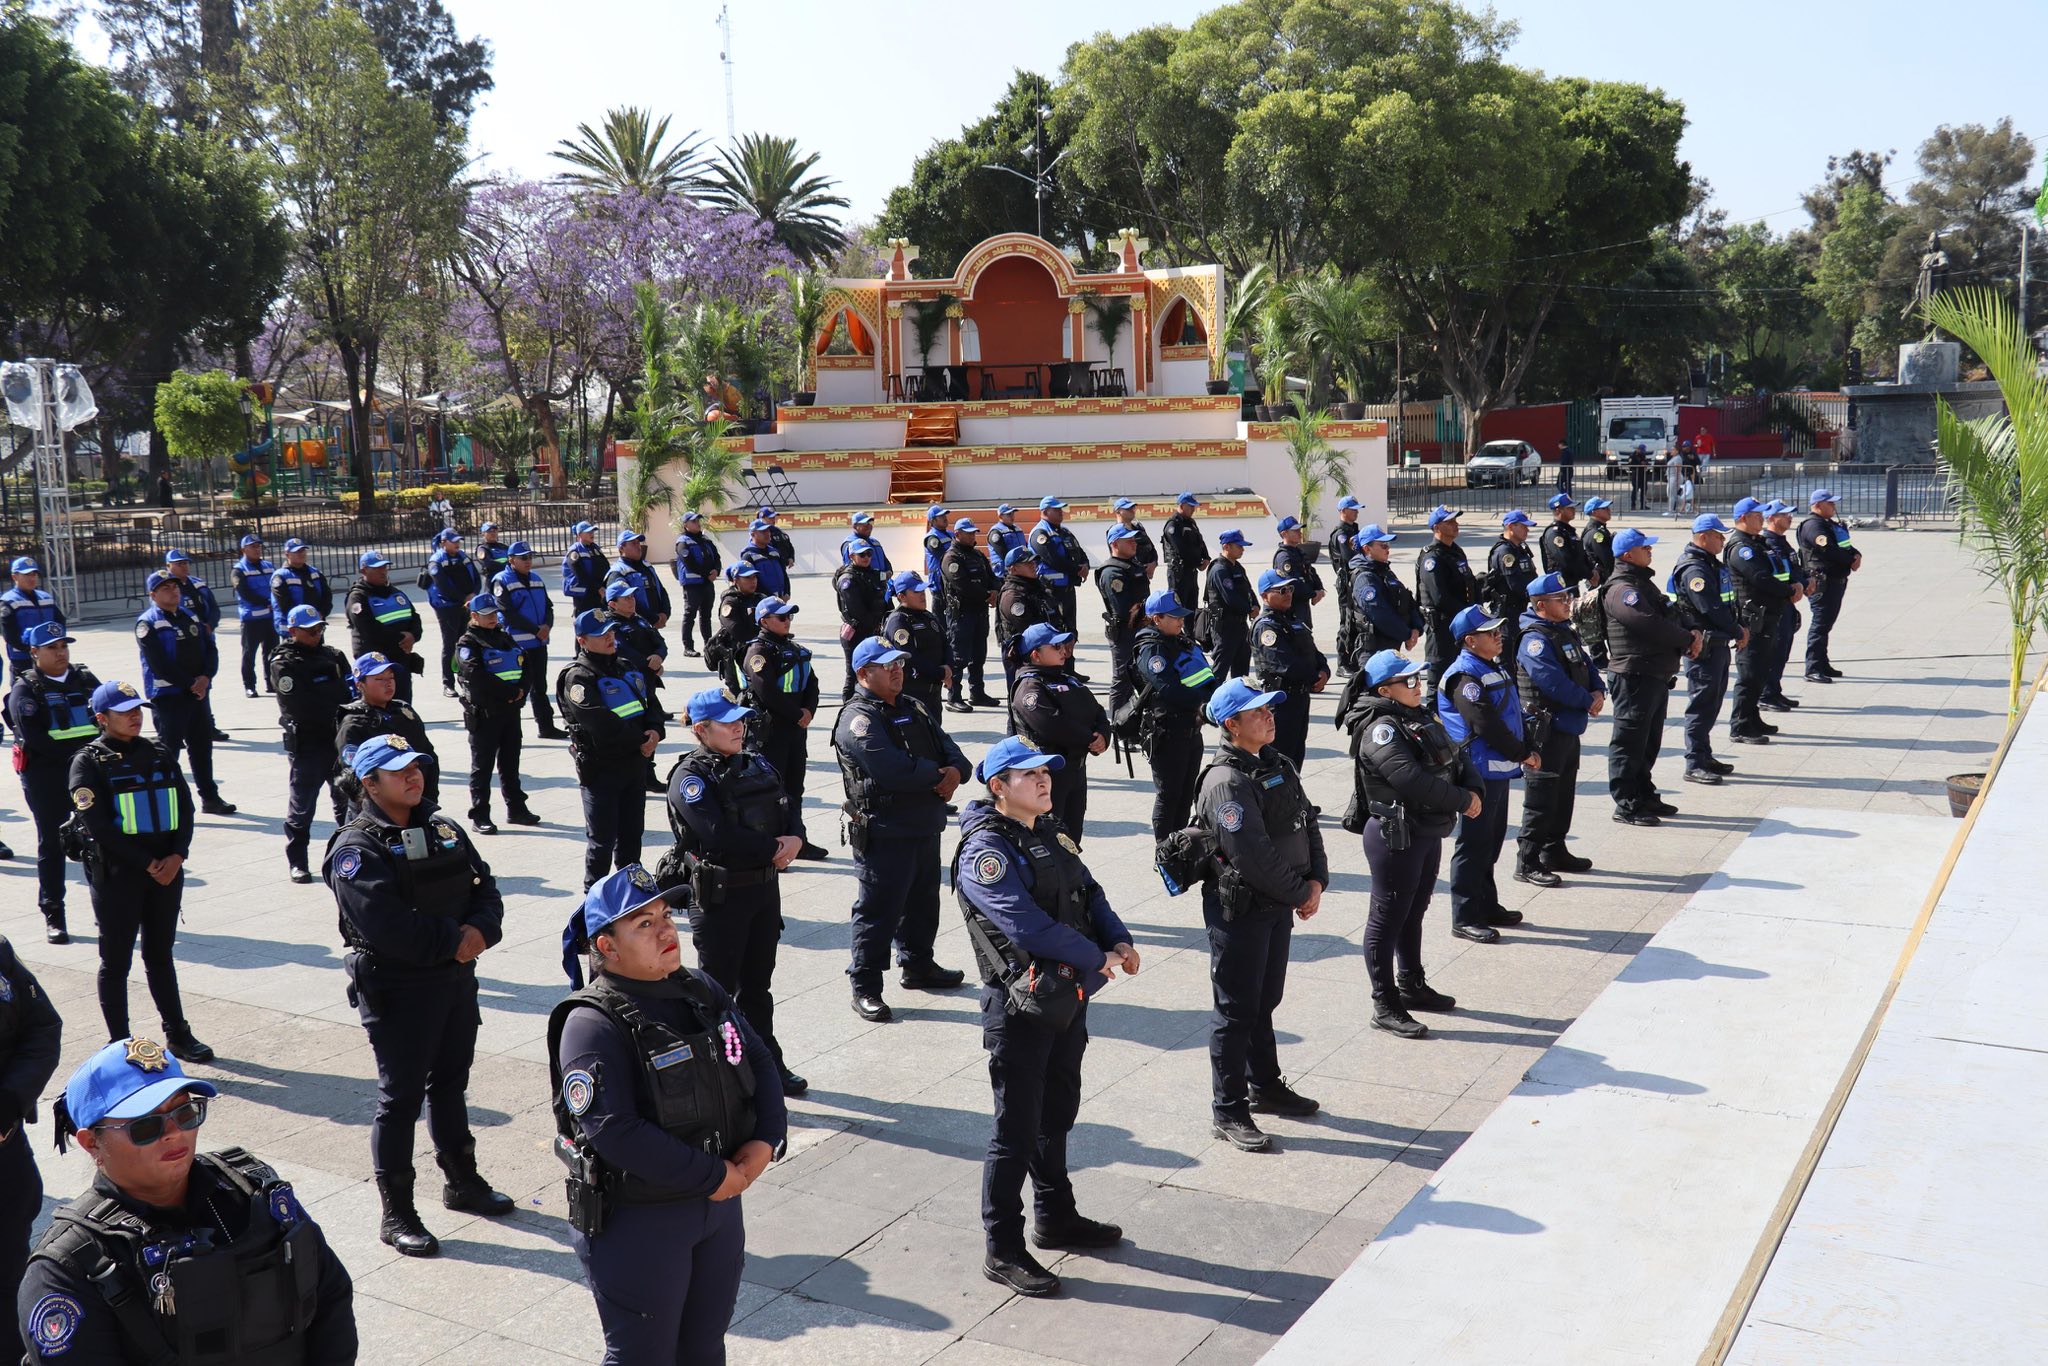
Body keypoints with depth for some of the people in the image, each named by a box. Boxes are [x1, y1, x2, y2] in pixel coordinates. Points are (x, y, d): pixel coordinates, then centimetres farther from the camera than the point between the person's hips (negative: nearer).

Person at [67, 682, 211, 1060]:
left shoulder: (160, 756, 10)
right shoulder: (88, 763, -6)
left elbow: (185, 808, 7)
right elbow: (99, 826, -12)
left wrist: (177, 855, -9)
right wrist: (147, 864, -13)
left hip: (166, 869, 5)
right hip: (116, 873, -5)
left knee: (160, 955, 15)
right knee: (116, 961, 5)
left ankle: (177, 1033, 23)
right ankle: (120, 1044, 14)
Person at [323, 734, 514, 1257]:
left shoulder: (446, 831, 9)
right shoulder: (357, 849, -14)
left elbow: (485, 889, 6)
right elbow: (387, 925, -26)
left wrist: (480, 930, -15)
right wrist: (453, 939, -19)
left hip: (456, 978, 7)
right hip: (396, 992, -7)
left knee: (451, 1082, 20)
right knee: (401, 1098, 1)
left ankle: (461, 1180, 37)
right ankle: (396, 1214, 13)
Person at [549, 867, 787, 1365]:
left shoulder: (702, 991, 4)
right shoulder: (592, 1024, -20)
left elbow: (759, 1062, 7)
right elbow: (615, 1131, -28)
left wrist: (766, 1141, -11)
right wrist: (714, 1176, -23)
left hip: (720, 1207, 7)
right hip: (636, 1223, -7)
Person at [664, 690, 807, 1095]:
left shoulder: (757, 763, 9)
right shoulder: (690, 777, -14)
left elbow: (790, 808, 8)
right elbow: (719, 835, -25)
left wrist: (795, 840, -14)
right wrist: (774, 848, -17)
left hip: (765, 888, 7)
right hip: (719, 895, -7)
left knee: (757, 984, 19)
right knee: (717, 987, 4)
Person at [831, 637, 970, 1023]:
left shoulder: (914, 711, 14)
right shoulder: (858, 719, -14)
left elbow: (951, 751, 10)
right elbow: (894, 769, -27)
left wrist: (955, 771, -14)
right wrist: (938, 774, -13)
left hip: (926, 828, 9)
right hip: (883, 833, -9)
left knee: (923, 902, 21)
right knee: (878, 911, -2)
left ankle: (918, 965, 39)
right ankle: (865, 988, 7)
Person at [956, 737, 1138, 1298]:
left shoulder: (1052, 832, 10)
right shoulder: (986, 850, -18)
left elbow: (1089, 892, 13)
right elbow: (1027, 924, -27)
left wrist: (1120, 940, -6)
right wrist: (1097, 959, -20)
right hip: (1021, 1004, -8)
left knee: (1056, 1116, 22)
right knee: (1016, 1131, 0)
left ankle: (1055, 1217, 39)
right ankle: (1003, 1250, 12)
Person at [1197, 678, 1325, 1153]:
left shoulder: (1279, 765, 8)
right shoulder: (1226, 783, -22)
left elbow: (1307, 825, 10)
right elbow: (1253, 856, -25)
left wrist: (1316, 881, -4)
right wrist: (1300, 893, -14)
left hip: (1279, 905, 9)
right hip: (1239, 910, -9)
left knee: (1264, 1002, 22)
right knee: (1236, 1011, 1)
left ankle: (1265, 1086, 38)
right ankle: (1228, 1113, 12)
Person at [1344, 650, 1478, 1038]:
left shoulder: (1421, 718, 11)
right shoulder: (1381, 729, -19)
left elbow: (1457, 757, 11)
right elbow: (1412, 779, -30)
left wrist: (1474, 790, -10)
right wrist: (1463, 801, -19)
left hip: (1429, 832, 10)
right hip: (1395, 835, -10)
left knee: (1413, 913, 21)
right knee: (1387, 919, 0)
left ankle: (1411, 986, 37)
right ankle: (1385, 1006, 7)